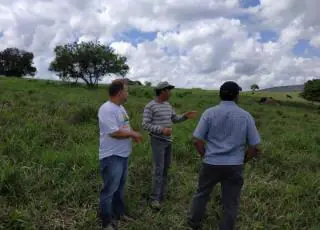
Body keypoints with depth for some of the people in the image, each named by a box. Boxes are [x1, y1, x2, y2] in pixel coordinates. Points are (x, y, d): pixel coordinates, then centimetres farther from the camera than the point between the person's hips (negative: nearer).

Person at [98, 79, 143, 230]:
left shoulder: (120, 107, 10)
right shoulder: (107, 109, -21)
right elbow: (115, 132, -26)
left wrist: (133, 134, 2)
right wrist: (132, 134, -13)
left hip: (123, 154, 10)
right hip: (111, 156, -10)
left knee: (119, 187, 22)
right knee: (109, 189, 3)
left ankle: (119, 213, 39)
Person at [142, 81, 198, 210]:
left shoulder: (168, 105, 11)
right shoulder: (150, 106, -12)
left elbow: (175, 119, 20)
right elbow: (145, 125, -15)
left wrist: (185, 116, 2)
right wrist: (162, 130, -24)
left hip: (168, 141, 8)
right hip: (157, 141, -8)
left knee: (166, 167, 13)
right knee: (158, 169, -9)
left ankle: (161, 193, 26)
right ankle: (155, 198, -2)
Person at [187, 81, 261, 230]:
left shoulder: (209, 113, -6)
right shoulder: (246, 116, -3)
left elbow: (197, 140, -9)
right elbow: (255, 147, -3)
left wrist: (206, 156, 6)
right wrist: (242, 160, 11)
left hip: (211, 164, 0)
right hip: (235, 167, 0)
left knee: (201, 194, 20)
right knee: (230, 203, 14)